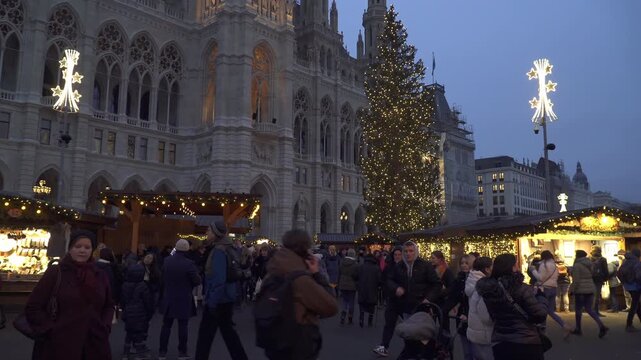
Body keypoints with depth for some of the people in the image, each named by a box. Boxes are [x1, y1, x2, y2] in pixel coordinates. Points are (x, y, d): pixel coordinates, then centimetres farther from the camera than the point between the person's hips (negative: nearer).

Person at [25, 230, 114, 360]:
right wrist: (51, 329, -9)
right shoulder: (55, 272, -4)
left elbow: (109, 305, 19)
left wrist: (105, 326, 4)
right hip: (60, 345, -3)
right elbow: (33, 307, -2)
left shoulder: (100, 276, 7)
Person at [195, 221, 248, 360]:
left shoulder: (219, 251, -19)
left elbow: (218, 278, -24)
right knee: (228, 330, 15)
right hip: (226, 297, 9)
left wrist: (212, 300, -22)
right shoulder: (227, 248, 9)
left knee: (205, 333, 2)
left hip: (218, 299, -9)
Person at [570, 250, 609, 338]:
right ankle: (601, 326, -7)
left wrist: (572, 290, -9)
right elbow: (593, 277, 15)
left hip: (580, 291, -7)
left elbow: (576, 280, -16)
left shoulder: (577, 265, -12)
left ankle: (578, 329, 15)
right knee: (589, 309, 10)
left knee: (578, 310, 7)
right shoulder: (589, 264, 12)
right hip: (590, 290, 7)